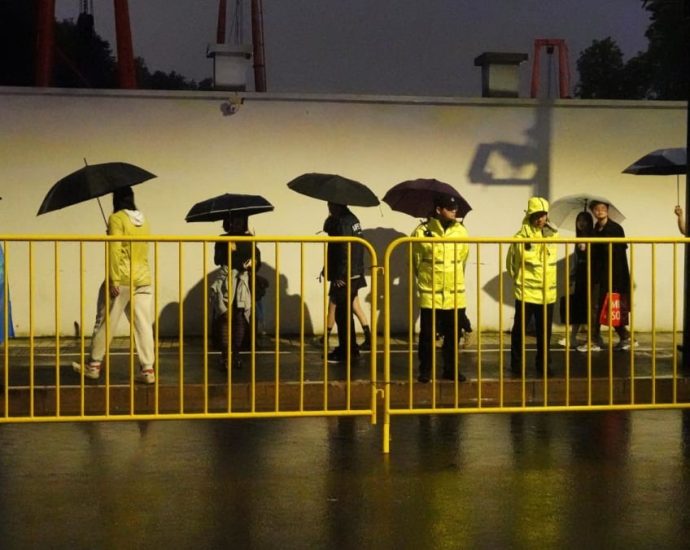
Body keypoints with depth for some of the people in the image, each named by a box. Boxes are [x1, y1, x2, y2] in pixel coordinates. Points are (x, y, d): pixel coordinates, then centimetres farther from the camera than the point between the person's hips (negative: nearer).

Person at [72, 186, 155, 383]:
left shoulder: (117, 219, -7)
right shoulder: (143, 221, 12)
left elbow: (115, 250, -15)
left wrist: (114, 279, -17)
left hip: (122, 280, -6)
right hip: (143, 279, 6)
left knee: (104, 323, 6)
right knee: (143, 325, 3)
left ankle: (94, 365, 15)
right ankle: (147, 368, -2)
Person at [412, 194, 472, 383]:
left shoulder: (461, 231, 1)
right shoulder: (422, 232, -10)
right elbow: (414, 261, 3)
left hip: (455, 294, 3)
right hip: (430, 294, -3)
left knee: (453, 335, 10)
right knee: (428, 335, 4)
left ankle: (451, 369, 23)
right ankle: (425, 370, 16)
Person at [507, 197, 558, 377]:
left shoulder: (553, 234, 4)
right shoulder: (521, 237, -11)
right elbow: (511, 262, 0)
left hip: (547, 293, 4)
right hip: (526, 292, -4)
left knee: (545, 331, 9)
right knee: (520, 329, 4)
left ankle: (543, 365, 19)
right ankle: (516, 364, 14)